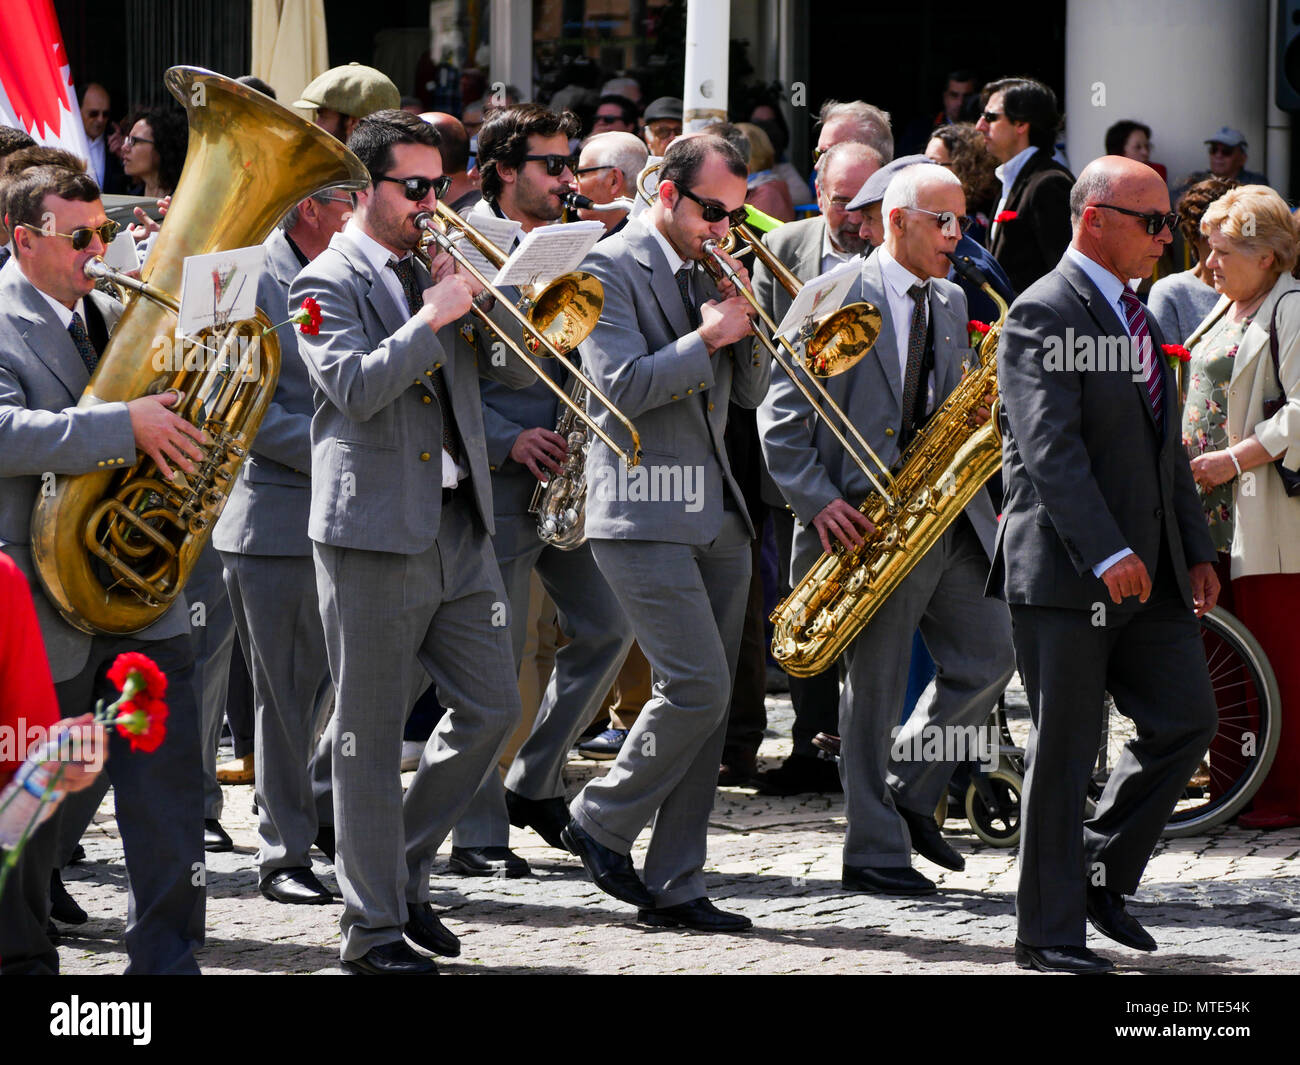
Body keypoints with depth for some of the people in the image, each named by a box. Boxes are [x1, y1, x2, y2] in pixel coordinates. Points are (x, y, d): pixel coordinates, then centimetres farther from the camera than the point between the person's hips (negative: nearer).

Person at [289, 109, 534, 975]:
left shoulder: (439, 266, 15)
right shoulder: (329, 282, -4)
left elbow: (519, 368, 11)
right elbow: (356, 387, -19)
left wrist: (478, 295, -4)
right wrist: (433, 316, -18)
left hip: (459, 527, 7)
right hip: (374, 530, -7)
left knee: (492, 709, 7)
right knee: (371, 737, -1)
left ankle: (406, 870, 23)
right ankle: (374, 926, 5)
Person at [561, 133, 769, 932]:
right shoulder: (614, 269, -7)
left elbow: (752, 392, 15)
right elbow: (620, 385, -17)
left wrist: (747, 325, -1)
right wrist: (708, 337, -17)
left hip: (718, 515, 8)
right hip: (644, 513, -8)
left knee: (708, 702, 5)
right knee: (698, 687, -16)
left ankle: (675, 887, 9)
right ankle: (602, 823, 5)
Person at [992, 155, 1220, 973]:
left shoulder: (1138, 319, 17)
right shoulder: (1044, 316, -11)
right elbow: (1050, 448, -21)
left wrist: (1196, 551, 16)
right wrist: (1107, 553, -28)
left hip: (1148, 574, 8)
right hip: (1066, 571, -8)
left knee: (1187, 720, 3)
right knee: (1064, 751, -2)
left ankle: (1102, 874, 19)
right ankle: (1048, 933, 5)